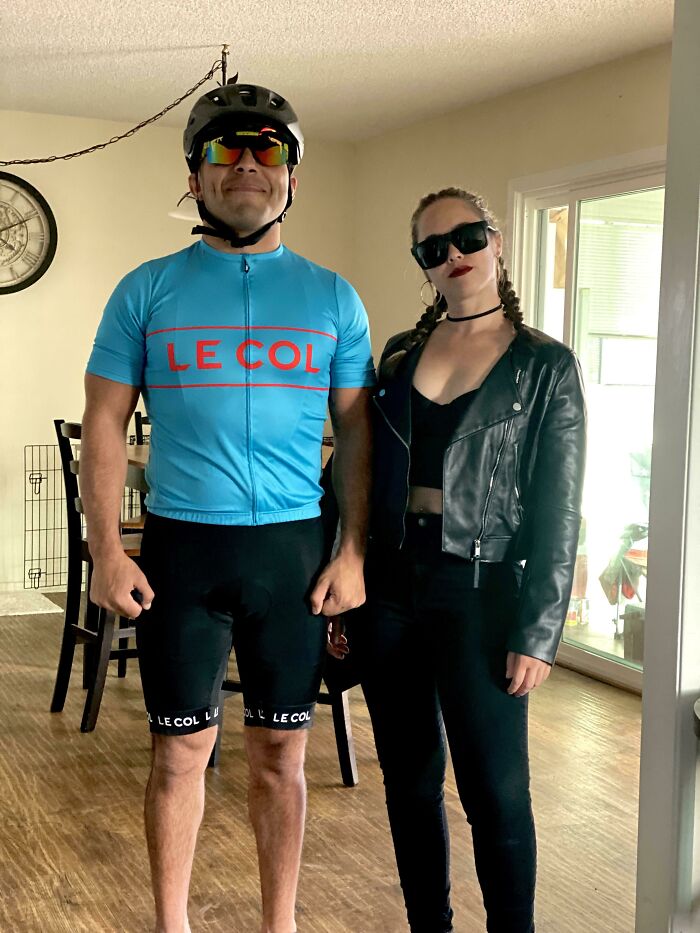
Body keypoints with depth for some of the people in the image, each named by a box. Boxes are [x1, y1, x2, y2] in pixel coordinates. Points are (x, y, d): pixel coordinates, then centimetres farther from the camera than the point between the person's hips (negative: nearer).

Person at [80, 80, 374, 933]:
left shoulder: (331, 298, 6)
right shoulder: (146, 291, 3)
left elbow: (356, 429, 7)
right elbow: (104, 425, 3)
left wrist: (353, 552, -2)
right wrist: (105, 551, -6)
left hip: (294, 550, 1)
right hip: (181, 547, -1)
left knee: (280, 749, 10)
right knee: (182, 748, 8)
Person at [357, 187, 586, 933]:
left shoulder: (545, 366, -2)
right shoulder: (399, 355, 9)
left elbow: (556, 513, -6)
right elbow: (365, 479, 12)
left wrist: (537, 634, -11)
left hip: (478, 594, -4)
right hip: (390, 585, 4)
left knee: (494, 788, 2)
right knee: (410, 778, 13)